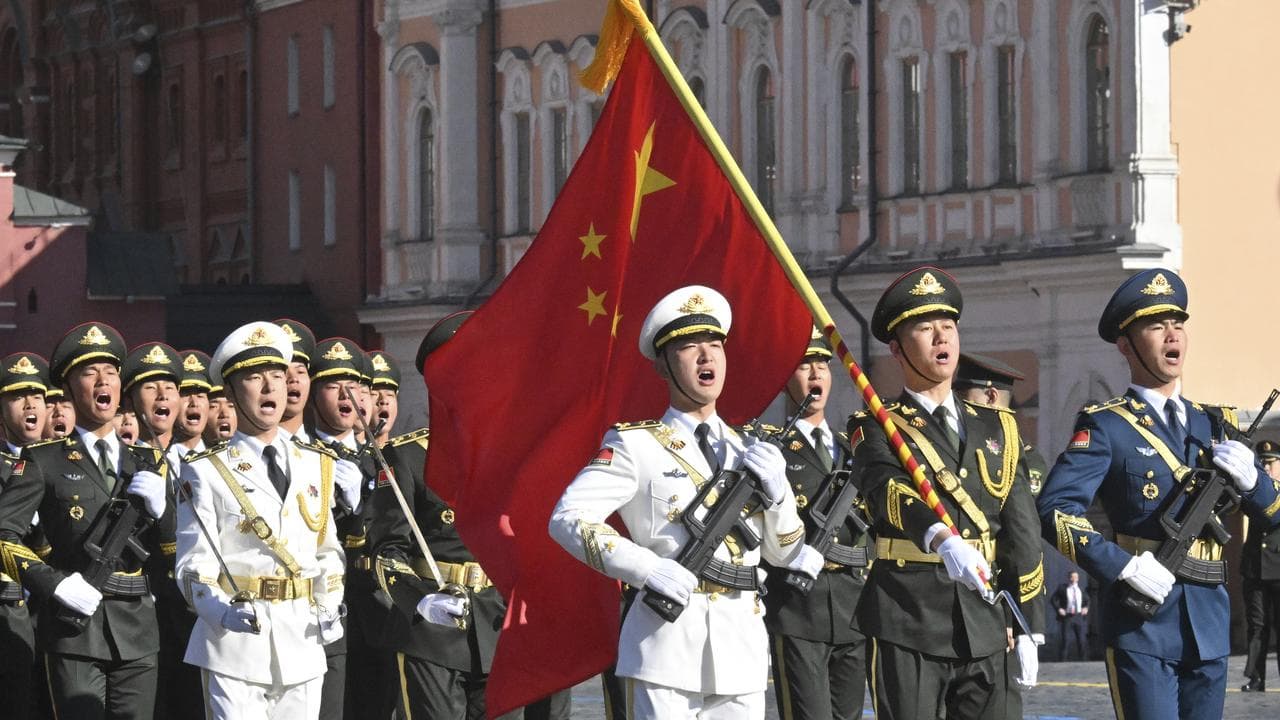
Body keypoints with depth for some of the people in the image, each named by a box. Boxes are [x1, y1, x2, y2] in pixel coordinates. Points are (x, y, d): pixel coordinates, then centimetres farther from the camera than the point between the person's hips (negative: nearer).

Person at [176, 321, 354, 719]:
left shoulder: (320, 466, 14)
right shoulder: (207, 472, 1)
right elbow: (194, 564, -5)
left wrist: (328, 605, 0)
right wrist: (221, 611, -24)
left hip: (303, 645, 4)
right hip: (235, 645, -4)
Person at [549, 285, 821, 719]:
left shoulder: (750, 450, 16)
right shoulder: (636, 446, 1)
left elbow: (785, 554, 17)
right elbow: (569, 518, -8)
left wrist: (777, 491, -2)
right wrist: (645, 569, -18)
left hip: (743, 647, 5)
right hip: (667, 644, -5)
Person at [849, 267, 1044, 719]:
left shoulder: (997, 427, 16)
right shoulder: (876, 429, 2)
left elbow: (1022, 534, 16)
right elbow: (891, 492, -21)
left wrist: (1028, 629, 10)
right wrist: (943, 540, -41)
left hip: (987, 628, 4)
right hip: (907, 627, -4)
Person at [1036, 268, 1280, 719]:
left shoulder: (1215, 425, 15)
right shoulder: (1106, 427, -2)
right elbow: (1055, 509, -14)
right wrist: (1123, 567, -21)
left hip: (1208, 626, 6)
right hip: (1142, 621, -6)